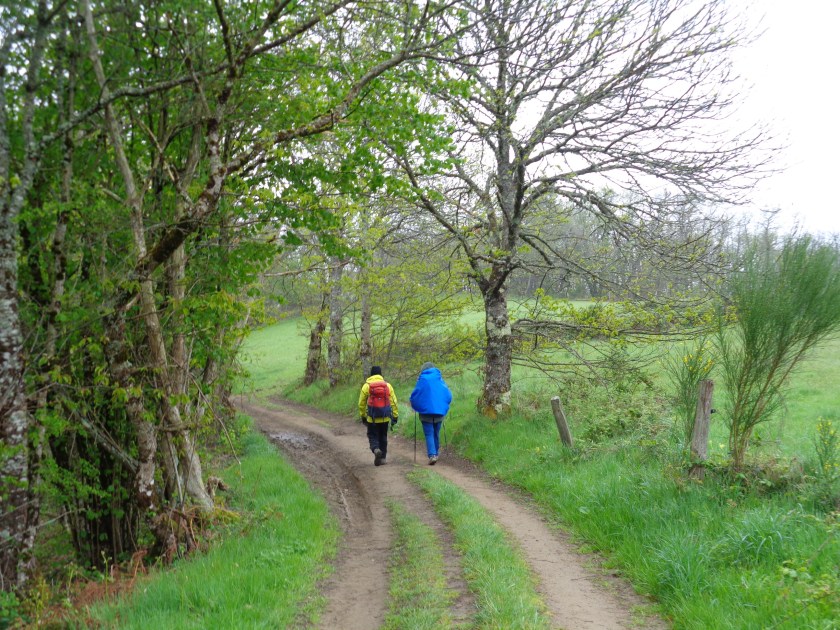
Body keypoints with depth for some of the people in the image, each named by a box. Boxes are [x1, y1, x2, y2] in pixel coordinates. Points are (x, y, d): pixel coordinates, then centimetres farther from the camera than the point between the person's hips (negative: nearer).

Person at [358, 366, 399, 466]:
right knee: (383, 437, 16)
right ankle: (382, 458, 18)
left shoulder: (366, 386, -3)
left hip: (372, 418, -2)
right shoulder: (387, 385, 1)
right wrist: (395, 416, 5)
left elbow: (361, 403, 2)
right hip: (385, 418, 2)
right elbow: (393, 402, -1)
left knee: (372, 436, 9)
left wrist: (363, 416, 13)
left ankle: (376, 450, -19)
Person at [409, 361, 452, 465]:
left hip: (426, 411, -3)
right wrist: (444, 406, 21)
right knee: (436, 433, 16)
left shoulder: (422, 379, -5)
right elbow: (448, 395, 5)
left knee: (429, 434, -2)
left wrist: (416, 407, 16)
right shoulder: (440, 379, 4)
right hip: (439, 411, 3)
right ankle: (436, 454, 24)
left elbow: (414, 396, -3)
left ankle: (432, 455, -17)